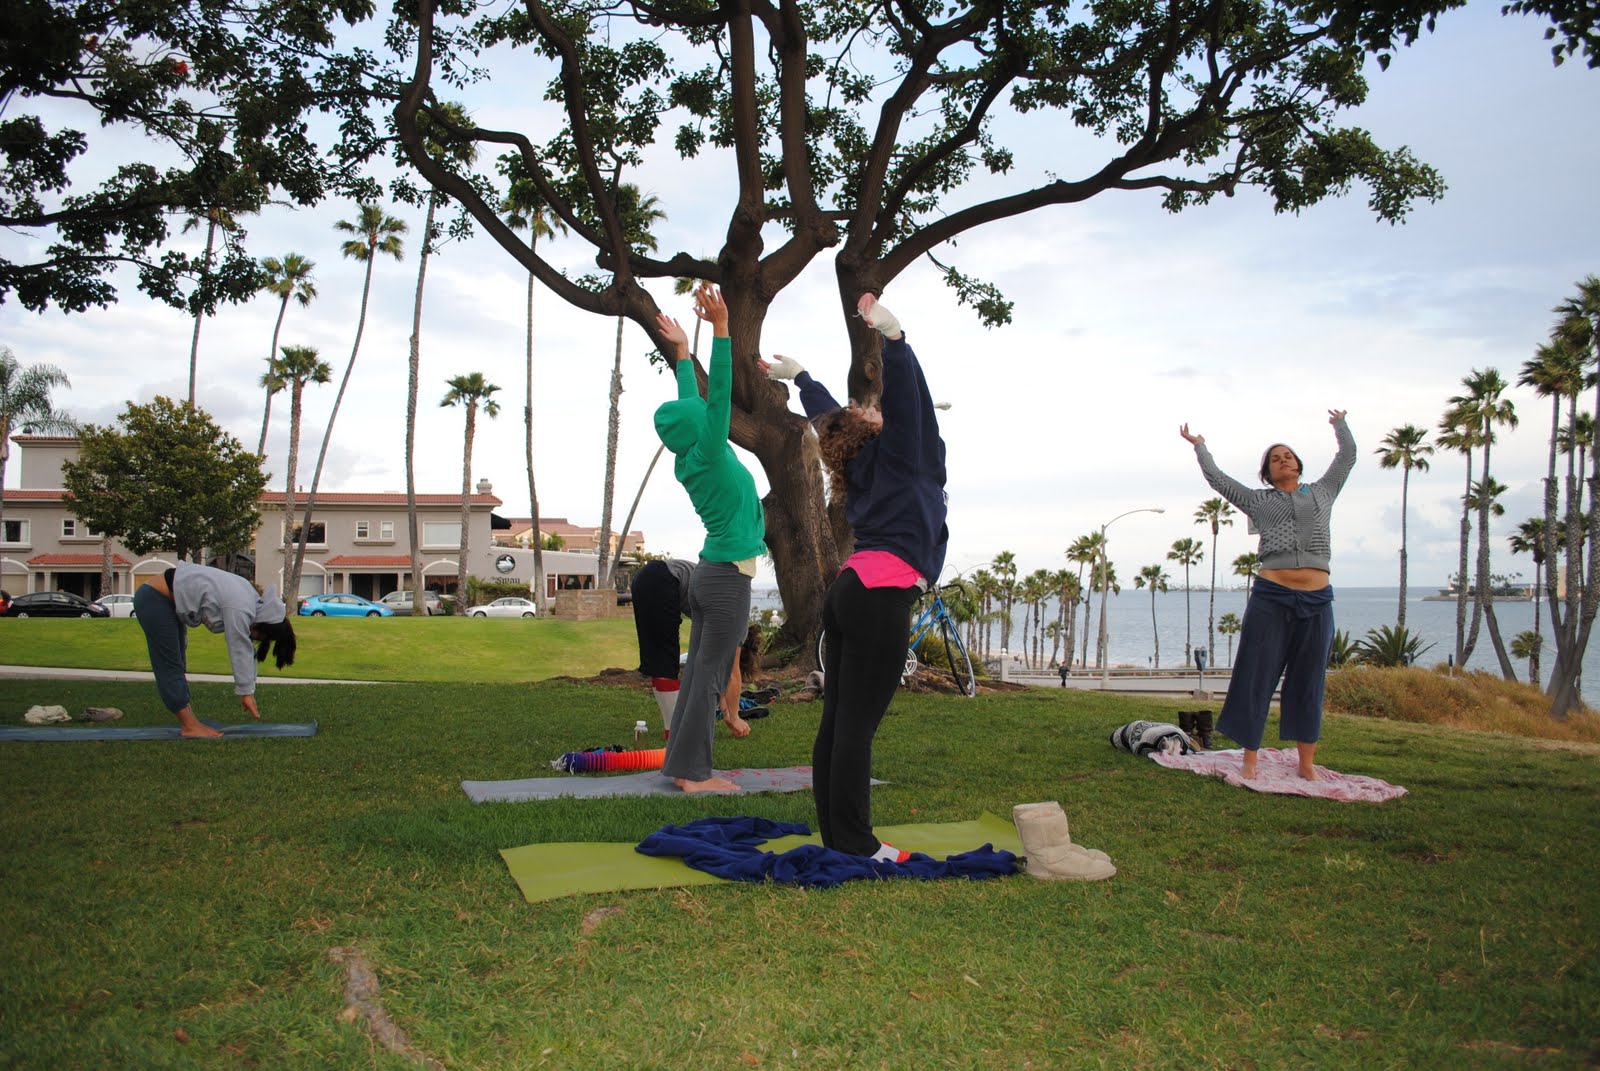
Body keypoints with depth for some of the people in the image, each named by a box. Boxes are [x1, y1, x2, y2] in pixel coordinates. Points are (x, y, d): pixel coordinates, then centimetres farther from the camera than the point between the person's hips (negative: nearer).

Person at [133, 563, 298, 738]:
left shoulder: (251, 599, 3)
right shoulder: (239, 611, -26)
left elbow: (247, 650, 6)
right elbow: (240, 653, -21)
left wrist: (248, 691, 7)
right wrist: (247, 693, -13)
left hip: (166, 599, 10)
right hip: (154, 600, -10)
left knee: (177, 666, 11)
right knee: (170, 668, -7)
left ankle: (191, 724, 14)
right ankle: (190, 727, -5)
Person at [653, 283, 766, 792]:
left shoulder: (689, 458, 8)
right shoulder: (708, 455, -14)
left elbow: (695, 401, 21)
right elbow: (718, 393, -22)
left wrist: (683, 351, 31)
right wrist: (720, 327, -26)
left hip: (710, 573, 9)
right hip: (728, 576, -9)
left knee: (699, 671, 11)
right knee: (710, 674, -5)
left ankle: (685, 766, 16)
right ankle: (693, 772, -1)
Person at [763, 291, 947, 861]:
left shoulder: (860, 460, 20)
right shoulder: (894, 453, 0)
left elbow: (829, 414, 37)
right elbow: (905, 394, -18)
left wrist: (799, 376, 51)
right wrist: (893, 336, -31)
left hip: (852, 591, 9)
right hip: (881, 599, -9)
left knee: (837, 721, 7)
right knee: (857, 725, -9)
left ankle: (835, 833, 14)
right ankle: (854, 843, -5)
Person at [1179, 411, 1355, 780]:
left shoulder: (1322, 493, 19)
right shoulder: (1258, 500, 14)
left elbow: (1347, 456, 26)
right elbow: (1216, 478, 17)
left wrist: (1339, 425, 38)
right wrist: (1199, 446, 28)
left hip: (1317, 600, 2)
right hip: (1271, 597, -2)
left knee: (1308, 683, 6)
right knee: (1256, 677, -4)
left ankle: (1307, 764, 13)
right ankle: (1250, 761, 2)